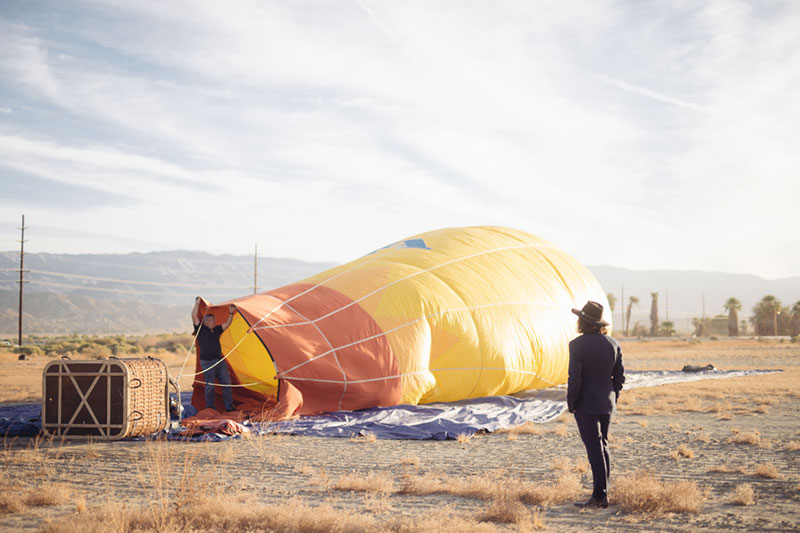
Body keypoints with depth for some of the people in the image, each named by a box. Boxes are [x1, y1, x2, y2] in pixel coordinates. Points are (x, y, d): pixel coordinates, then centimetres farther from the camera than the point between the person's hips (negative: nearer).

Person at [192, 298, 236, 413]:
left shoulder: (216, 330, 16)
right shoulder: (201, 330, -1)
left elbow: (227, 324, 18)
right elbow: (194, 316, -10)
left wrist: (231, 314, 8)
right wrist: (197, 304, -6)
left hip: (220, 361, 6)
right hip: (207, 363, -6)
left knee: (226, 383, 3)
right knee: (210, 386, -2)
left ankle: (229, 407, 9)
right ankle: (210, 408, 9)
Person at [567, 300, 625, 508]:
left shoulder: (578, 345, -15)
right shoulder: (612, 343, 4)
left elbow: (575, 378, -16)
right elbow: (619, 375, 8)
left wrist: (571, 403, -6)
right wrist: (613, 397, 17)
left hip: (586, 404, -6)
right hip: (606, 403, 6)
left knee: (594, 448, -4)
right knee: (602, 445, 16)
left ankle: (599, 495, -5)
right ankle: (604, 492, 19)